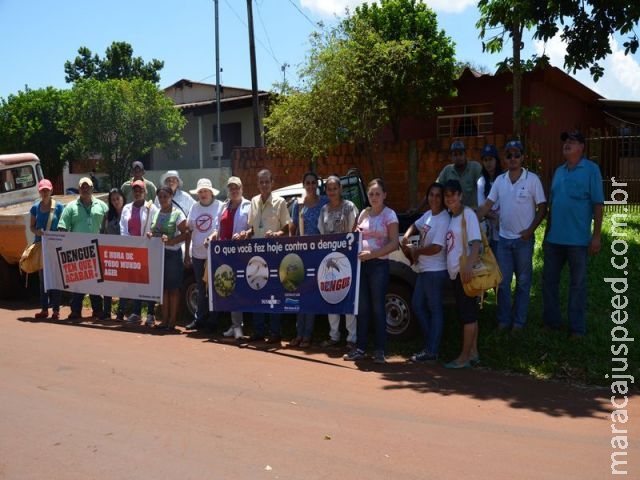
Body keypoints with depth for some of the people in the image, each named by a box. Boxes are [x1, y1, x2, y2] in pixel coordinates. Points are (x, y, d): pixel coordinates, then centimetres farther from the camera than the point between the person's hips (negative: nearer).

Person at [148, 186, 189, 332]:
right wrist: (150, 235, -1)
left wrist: (171, 241, -25)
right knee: (163, 287, 8)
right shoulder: (157, 213, 12)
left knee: (173, 287, -1)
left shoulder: (177, 213, -7)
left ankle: (172, 321, 5)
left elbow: (185, 234, -12)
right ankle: (165, 319, 16)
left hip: (173, 253, -6)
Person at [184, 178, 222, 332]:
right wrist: (186, 254, 11)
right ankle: (199, 319, 24)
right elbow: (189, 231, 13)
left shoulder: (220, 207, -5)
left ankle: (212, 321, 11)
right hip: (197, 255, 5)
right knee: (201, 289, 14)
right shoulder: (194, 208, 11)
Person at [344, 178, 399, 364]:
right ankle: (360, 348, 14)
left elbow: (394, 244, -10)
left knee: (377, 307, -1)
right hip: (362, 263, 5)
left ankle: (379, 350, 6)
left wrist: (372, 254, -20)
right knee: (362, 307, 7)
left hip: (379, 264, -5)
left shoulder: (389, 215, -3)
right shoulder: (364, 213, 13)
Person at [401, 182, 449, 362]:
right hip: (424, 269, 10)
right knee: (417, 305, 16)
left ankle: (431, 351, 7)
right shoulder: (428, 214, 9)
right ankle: (430, 342, 26)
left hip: (436, 271, -10)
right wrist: (407, 235, 5)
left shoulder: (443, 220, -18)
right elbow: (416, 225, 27)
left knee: (435, 309, -1)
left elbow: (436, 248, -24)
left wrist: (416, 250, -8)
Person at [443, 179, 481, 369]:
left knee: (468, 315, -3)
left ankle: (464, 357, 1)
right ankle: (473, 352, 21)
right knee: (468, 314, 13)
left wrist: (468, 266, -29)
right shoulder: (451, 217, 15)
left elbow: (476, 243, -18)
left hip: (465, 272, -9)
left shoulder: (468, 214, -9)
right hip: (455, 273, 9)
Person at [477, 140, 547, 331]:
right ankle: (504, 319, 18)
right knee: (503, 281, 7)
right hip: (504, 238, 3)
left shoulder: (532, 179, -7)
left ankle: (519, 321, 18)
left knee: (523, 281, 7)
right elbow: (487, 205, 5)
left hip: (524, 239, -3)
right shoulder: (499, 180, 4)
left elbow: (542, 207, -5)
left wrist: (530, 230, -13)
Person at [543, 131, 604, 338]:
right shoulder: (559, 171, 11)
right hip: (554, 238, 5)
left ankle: (577, 328, 15)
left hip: (578, 239, -5)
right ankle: (551, 321, 25)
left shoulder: (591, 169, -5)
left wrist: (596, 236, -12)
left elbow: (598, 204, -8)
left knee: (577, 284, 5)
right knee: (549, 280, 10)